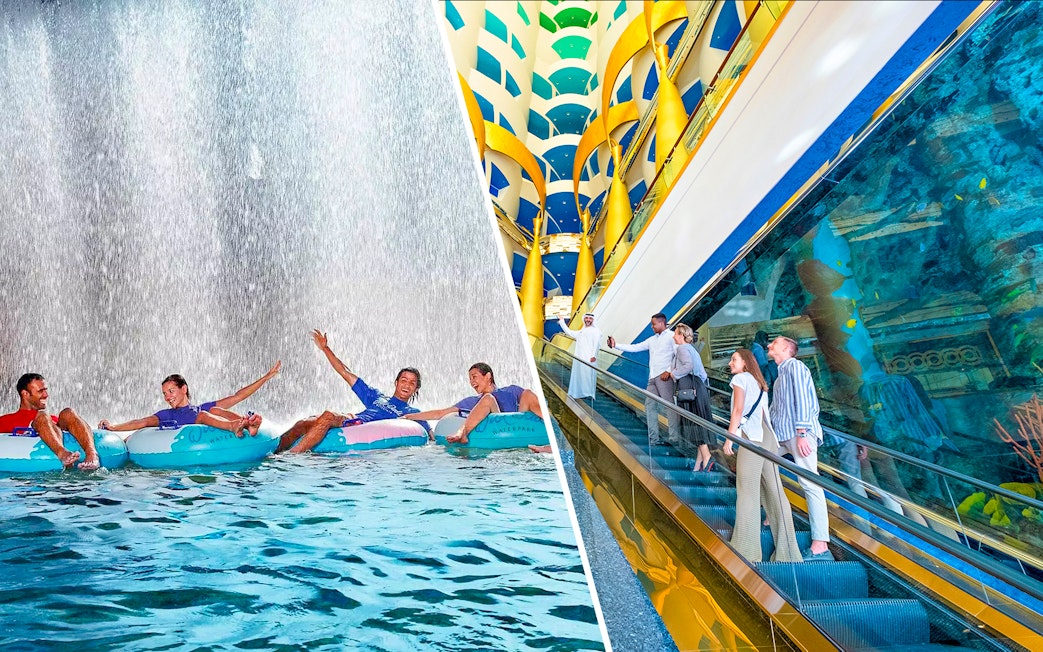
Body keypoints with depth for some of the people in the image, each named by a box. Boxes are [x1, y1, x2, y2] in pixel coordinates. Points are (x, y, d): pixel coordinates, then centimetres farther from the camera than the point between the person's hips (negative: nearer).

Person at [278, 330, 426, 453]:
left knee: (329, 416, -33)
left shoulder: (411, 412, 24)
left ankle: (291, 454, -41)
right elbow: (346, 374, 34)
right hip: (348, 423, 5)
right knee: (303, 424, -24)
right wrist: (325, 348, 31)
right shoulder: (377, 396, 34)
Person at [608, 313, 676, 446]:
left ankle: (674, 438, -12)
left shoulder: (671, 336, 0)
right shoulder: (652, 340, 22)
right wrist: (615, 346, 14)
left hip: (664, 376, -8)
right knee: (650, 405, 5)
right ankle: (654, 439, 8)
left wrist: (669, 371, -15)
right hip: (653, 378, 8)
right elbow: (634, 347, 20)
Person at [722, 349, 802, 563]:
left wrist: (729, 437, -8)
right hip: (767, 436, 8)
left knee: (747, 492, -9)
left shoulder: (740, 378, 4)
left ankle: (747, 551, -11)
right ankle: (787, 550, 5)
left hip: (752, 437, -8)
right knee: (773, 491, 5)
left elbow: (738, 410, -7)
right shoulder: (759, 383, 27)